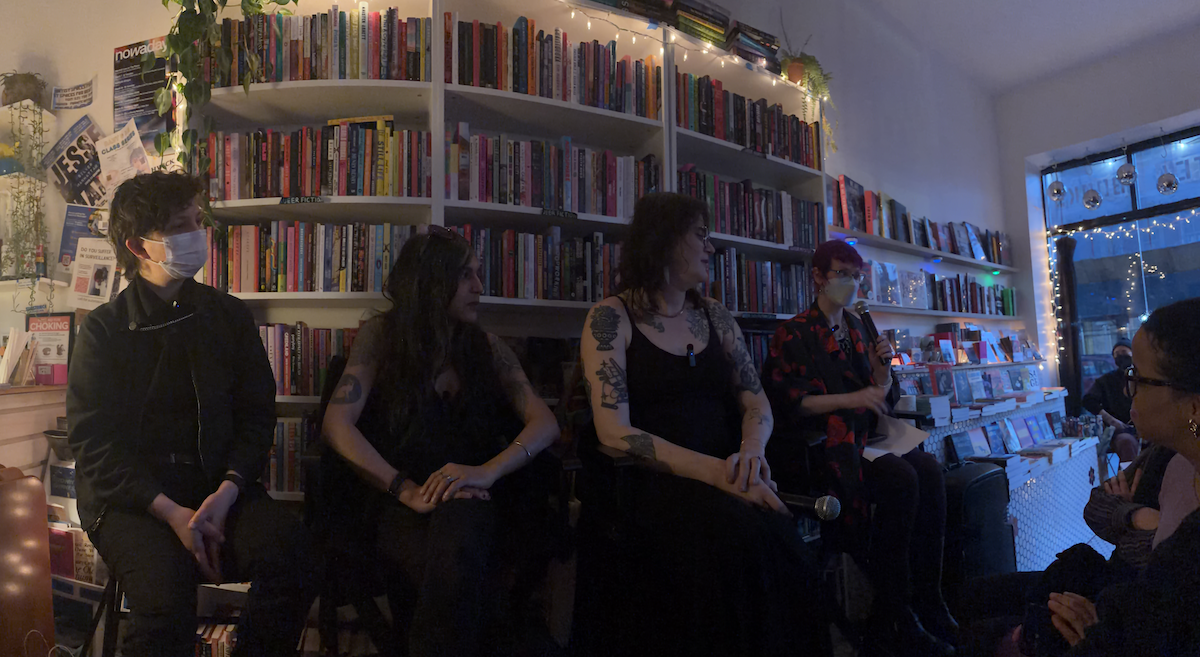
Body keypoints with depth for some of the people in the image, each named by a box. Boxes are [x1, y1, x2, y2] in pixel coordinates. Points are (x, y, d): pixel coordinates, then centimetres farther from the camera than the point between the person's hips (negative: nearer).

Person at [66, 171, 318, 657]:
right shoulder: (103, 329, 1)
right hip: (129, 496, -2)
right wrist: (170, 511, -17)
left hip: (218, 485, 2)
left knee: (290, 554, -25)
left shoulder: (229, 316, 9)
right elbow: (92, 444, -4)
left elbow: (256, 415, 7)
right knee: (167, 590, -31)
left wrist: (227, 490, -11)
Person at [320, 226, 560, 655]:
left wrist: (487, 471, -18)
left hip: (470, 501, 2)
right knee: (450, 574, -35)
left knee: (459, 527, -35)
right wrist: (410, 492, -17)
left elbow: (544, 422, 1)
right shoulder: (382, 336, 6)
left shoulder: (488, 348, 12)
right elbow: (337, 424, -5)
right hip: (400, 504, -2)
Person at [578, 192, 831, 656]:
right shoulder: (611, 317, -2)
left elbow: (755, 400, 11)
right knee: (737, 536, -32)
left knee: (776, 535, -27)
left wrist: (752, 449, -13)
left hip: (721, 476, 5)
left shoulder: (715, 316, 15)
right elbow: (614, 432, -12)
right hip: (649, 481, -4)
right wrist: (713, 470, -22)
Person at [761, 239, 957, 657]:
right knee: (900, 478, -28)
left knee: (929, 469, -21)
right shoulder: (794, 334, -1)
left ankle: (927, 602, -15)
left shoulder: (856, 329, 19)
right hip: (819, 446, -6)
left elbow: (883, 397, 20)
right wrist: (852, 399, -19)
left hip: (862, 437, 6)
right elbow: (789, 401, -12)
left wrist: (882, 369, -1)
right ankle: (892, 620, -20)